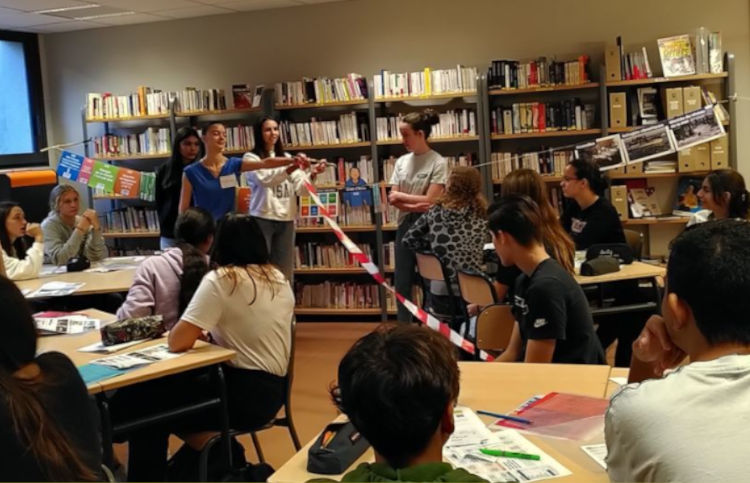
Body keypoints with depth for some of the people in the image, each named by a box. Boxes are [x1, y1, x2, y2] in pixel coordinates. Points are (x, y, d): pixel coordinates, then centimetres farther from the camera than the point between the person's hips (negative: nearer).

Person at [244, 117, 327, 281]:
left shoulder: (287, 158, 17)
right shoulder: (251, 158, 1)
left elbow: (301, 189, 5)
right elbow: (266, 180, -18)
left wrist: (313, 174, -16)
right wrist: (292, 168, -32)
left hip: (286, 220, 5)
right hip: (262, 219, -5)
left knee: (285, 272, 7)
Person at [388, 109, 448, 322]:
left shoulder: (438, 163, -8)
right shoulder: (401, 162, 7)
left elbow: (429, 201, -14)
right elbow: (393, 200, 2)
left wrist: (401, 196, -4)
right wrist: (414, 206, -15)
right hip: (405, 226, 5)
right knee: (402, 283, 8)